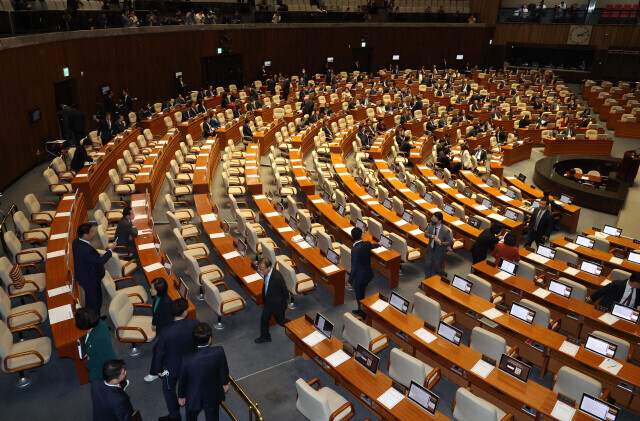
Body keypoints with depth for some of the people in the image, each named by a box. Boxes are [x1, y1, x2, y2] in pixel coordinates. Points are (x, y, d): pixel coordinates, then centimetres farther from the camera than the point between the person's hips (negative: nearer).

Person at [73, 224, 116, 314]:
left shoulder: (76, 242, -8)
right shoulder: (86, 249, -38)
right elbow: (99, 261, -27)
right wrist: (110, 250, -19)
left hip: (82, 275, 10)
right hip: (91, 279, -10)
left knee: (89, 298, 29)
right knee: (96, 301, 12)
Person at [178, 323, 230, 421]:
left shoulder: (188, 359, -31)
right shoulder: (219, 352, -29)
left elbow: (182, 380, -14)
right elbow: (224, 370, -10)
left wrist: (181, 396, 6)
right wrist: (225, 383, 11)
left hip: (193, 398, -1)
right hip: (213, 396, 1)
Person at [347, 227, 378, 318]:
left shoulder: (355, 250, -30)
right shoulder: (367, 244, -10)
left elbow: (354, 268, -24)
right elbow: (372, 246, 18)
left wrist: (350, 281, -11)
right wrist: (378, 245, 43)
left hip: (360, 277, -7)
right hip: (368, 274, 7)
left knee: (359, 296, 15)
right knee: (361, 294, 26)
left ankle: (363, 314, 32)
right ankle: (360, 310, 43)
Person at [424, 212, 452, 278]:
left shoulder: (446, 230, -25)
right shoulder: (431, 226, -10)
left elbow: (450, 242, -19)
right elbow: (426, 234, -12)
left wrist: (440, 243, -35)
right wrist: (433, 236, -32)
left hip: (439, 251, -4)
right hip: (430, 249, 4)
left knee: (437, 268, 10)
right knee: (427, 265, 10)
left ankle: (444, 275, 44)